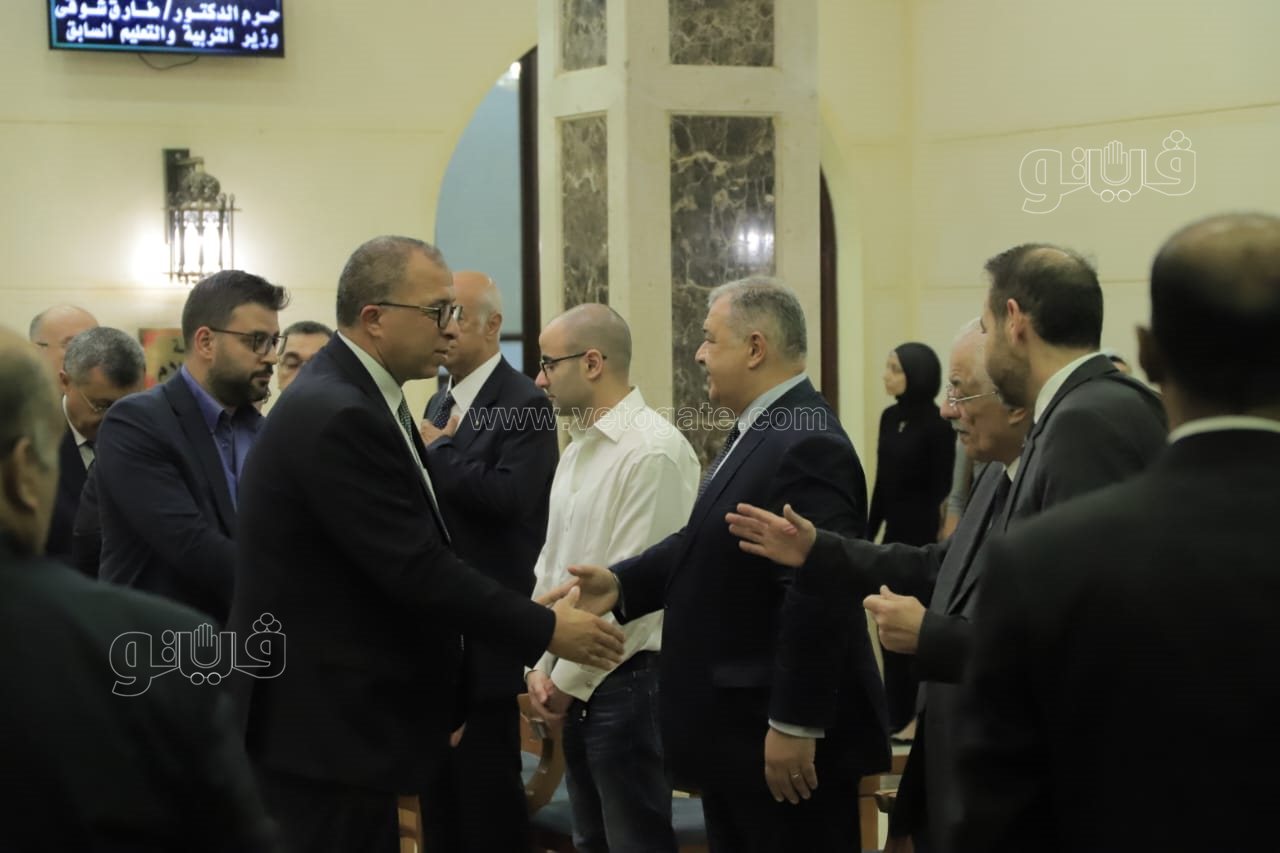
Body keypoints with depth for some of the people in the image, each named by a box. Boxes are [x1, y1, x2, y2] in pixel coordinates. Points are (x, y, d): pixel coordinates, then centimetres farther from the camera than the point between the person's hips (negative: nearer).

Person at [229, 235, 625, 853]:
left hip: (343, 713, 10)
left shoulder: (357, 398, 11)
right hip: (322, 725, -10)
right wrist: (547, 630, -14)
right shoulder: (336, 415, -21)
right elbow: (417, 568, -22)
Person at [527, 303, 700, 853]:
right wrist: (543, 666, 6)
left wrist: (569, 678, -12)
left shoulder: (653, 451, -17)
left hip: (627, 680, -9)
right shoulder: (578, 449, 12)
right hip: (574, 682, 9)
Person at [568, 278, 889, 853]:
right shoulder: (758, 432, 12)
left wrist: (794, 726, -25)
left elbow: (817, 596, -26)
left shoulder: (806, 446, -21)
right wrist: (623, 583, 4)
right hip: (734, 730, 10)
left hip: (782, 743, -10)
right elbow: (704, 543, 16)